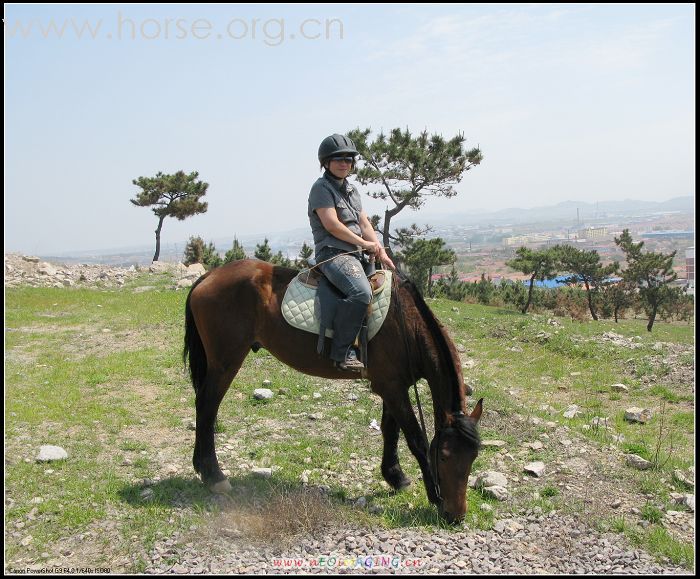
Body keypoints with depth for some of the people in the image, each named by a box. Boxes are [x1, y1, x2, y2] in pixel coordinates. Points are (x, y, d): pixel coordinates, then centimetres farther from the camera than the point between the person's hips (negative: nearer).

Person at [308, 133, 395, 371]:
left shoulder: (352, 190, 21)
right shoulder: (321, 187, -4)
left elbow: (364, 223, 17)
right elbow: (331, 224, -14)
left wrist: (380, 252, 4)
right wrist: (364, 243, -10)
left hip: (355, 255, 10)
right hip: (332, 253, -9)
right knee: (361, 292, -32)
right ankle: (341, 352, -28)